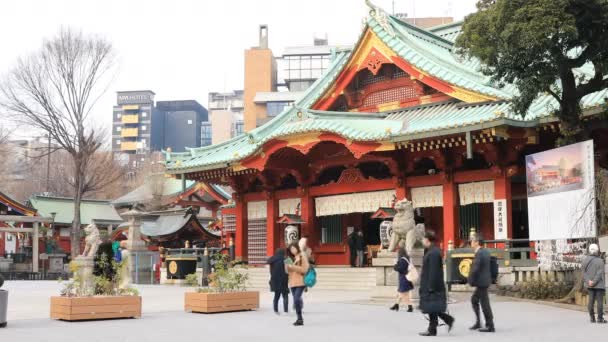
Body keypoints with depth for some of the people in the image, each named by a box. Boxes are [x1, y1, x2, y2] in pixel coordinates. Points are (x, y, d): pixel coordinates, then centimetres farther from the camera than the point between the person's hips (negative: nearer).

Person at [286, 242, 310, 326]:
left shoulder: (303, 256, -2)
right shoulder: (291, 258, 13)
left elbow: (304, 269, -10)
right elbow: (288, 271, 17)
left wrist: (293, 266, -15)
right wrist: (287, 266, -4)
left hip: (300, 282, -6)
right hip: (292, 282, 6)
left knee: (297, 299, -17)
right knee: (296, 300, 6)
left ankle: (300, 318, -11)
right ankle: (299, 318, 12)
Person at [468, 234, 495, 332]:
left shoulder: (479, 253, -19)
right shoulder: (486, 252, 11)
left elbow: (475, 269, -23)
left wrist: (471, 281, -12)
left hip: (481, 282, -10)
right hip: (484, 281, 10)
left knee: (484, 303, -2)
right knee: (474, 300, 19)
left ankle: (490, 326, 5)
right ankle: (478, 322, 23)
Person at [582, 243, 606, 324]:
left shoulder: (585, 260, 3)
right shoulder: (600, 261, -13)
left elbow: (584, 273, -1)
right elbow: (600, 273, -17)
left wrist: (588, 281, -10)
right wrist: (594, 282, -15)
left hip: (590, 285, 5)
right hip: (599, 284, -5)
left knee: (591, 300, 8)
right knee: (600, 301, 1)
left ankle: (592, 318, 10)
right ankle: (600, 318, 3)